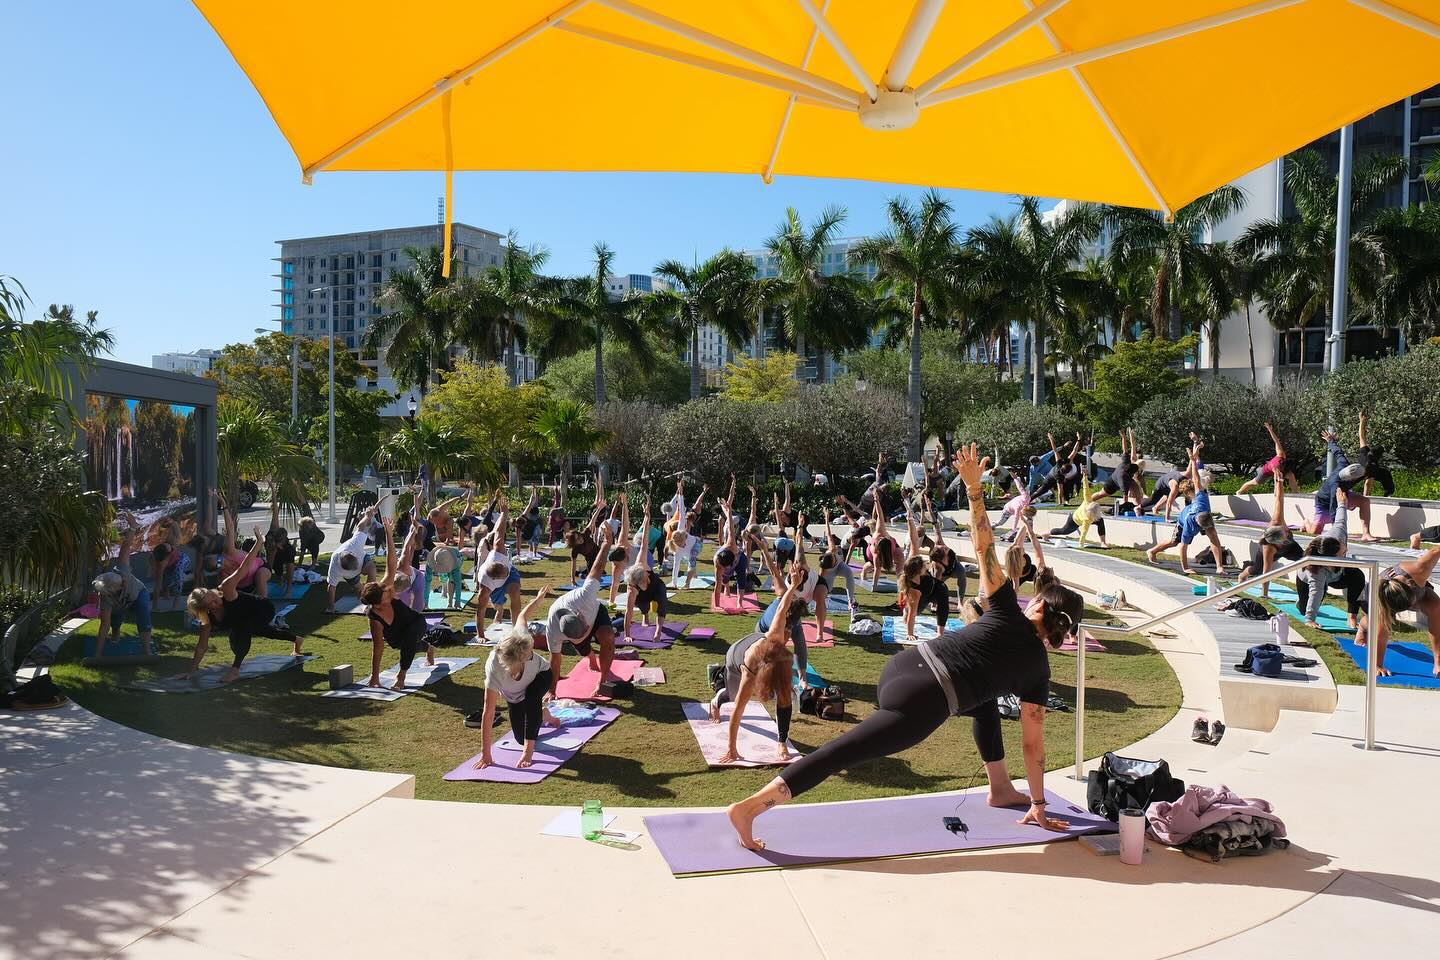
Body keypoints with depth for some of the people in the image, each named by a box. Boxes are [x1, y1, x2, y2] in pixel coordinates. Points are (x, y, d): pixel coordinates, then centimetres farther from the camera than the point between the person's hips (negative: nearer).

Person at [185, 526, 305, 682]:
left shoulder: (226, 589, -36)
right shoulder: (207, 620, -20)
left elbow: (242, 568, -42)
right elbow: (202, 646, -14)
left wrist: (259, 542, -47)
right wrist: (192, 671, -18)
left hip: (264, 609, -7)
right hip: (251, 620, 8)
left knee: (242, 628, -35)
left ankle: (235, 668, -25)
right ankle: (297, 639, 66)